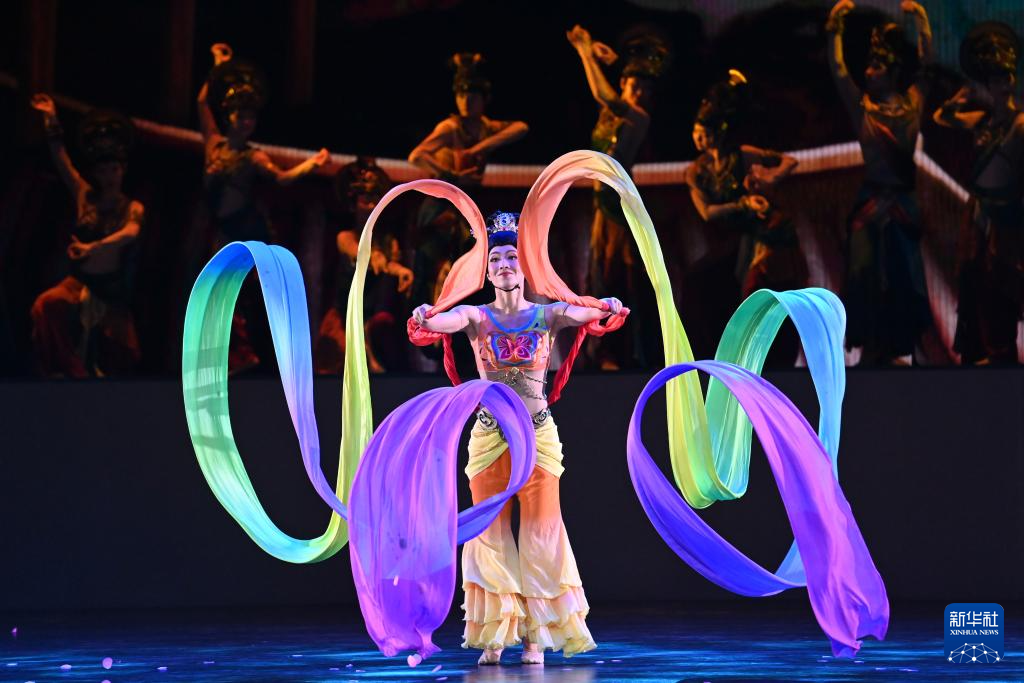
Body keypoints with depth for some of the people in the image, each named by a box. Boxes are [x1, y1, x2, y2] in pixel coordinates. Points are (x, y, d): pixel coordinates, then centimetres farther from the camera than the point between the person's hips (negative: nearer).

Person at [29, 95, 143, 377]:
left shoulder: (132, 208, -4)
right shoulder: (84, 196, 1)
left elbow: (130, 233, -25)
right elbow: (61, 160, -6)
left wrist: (93, 248, -37)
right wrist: (51, 120, -17)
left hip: (113, 287, -1)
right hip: (79, 280, 1)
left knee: (119, 354, 4)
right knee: (46, 305, -30)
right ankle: (69, 373, -25)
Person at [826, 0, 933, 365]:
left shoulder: (912, 103, 2)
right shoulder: (863, 108, 0)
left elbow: (925, 59, 1)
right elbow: (838, 71, -8)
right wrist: (836, 30, -13)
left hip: (902, 202, 1)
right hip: (874, 199, -1)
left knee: (903, 275, 5)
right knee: (869, 275, 0)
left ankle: (898, 348, 11)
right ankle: (872, 347, 6)